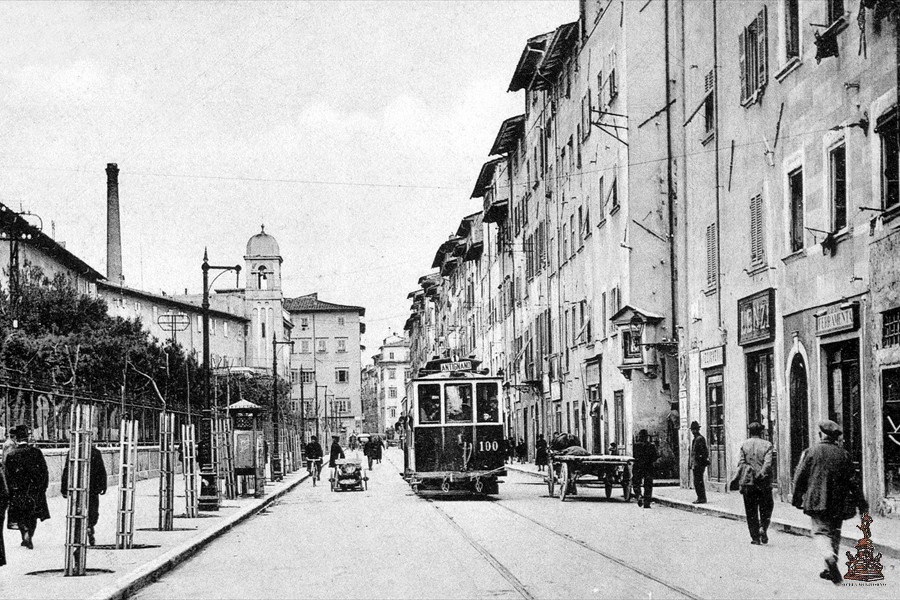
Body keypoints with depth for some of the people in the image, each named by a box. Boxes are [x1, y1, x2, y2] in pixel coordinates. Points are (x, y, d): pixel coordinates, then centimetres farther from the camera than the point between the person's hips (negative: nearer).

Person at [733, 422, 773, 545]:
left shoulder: (744, 445, 1)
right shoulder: (767, 445, -1)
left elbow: (741, 464, -5)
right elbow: (768, 463, -15)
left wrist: (737, 481, -4)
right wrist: (761, 475, -18)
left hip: (748, 482, 1)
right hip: (764, 483, -1)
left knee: (751, 512, 7)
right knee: (765, 508, 16)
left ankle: (755, 537, 6)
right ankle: (763, 528, -6)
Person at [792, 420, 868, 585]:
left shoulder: (810, 452, -4)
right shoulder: (843, 454, 1)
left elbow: (799, 477, -1)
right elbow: (853, 481, 2)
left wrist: (797, 498, 11)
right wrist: (861, 503, 9)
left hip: (817, 501, -2)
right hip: (838, 503, 2)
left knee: (821, 531, -2)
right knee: (834, 533, 15)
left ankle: (829, 557, -32)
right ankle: (830, 570, 18)